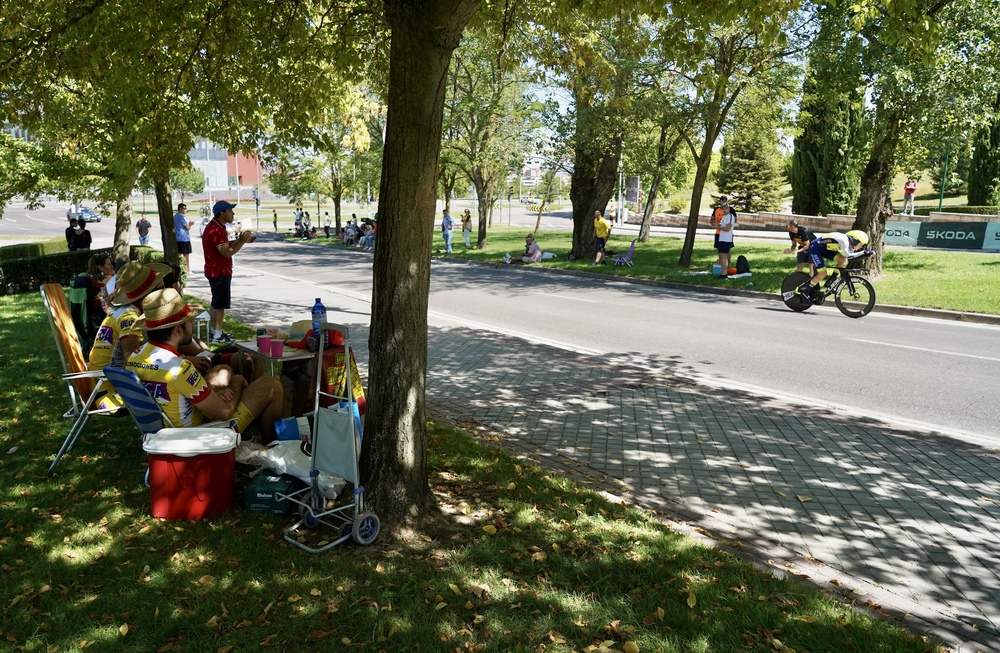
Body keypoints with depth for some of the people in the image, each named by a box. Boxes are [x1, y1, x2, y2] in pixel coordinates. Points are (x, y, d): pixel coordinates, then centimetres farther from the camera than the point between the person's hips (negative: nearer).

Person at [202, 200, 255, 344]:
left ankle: (215, 331, 25)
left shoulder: (217, 227, 12)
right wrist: (242, 241, -21)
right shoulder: (216, 230, -22)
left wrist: (241, 239, 5)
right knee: (220, 304, -4)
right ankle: (217, 335, 2)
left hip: (216, 271, 11)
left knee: (217, 302, 17)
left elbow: (226, 245, 16)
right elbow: (227, 252, -27)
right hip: (220, 272, -11)